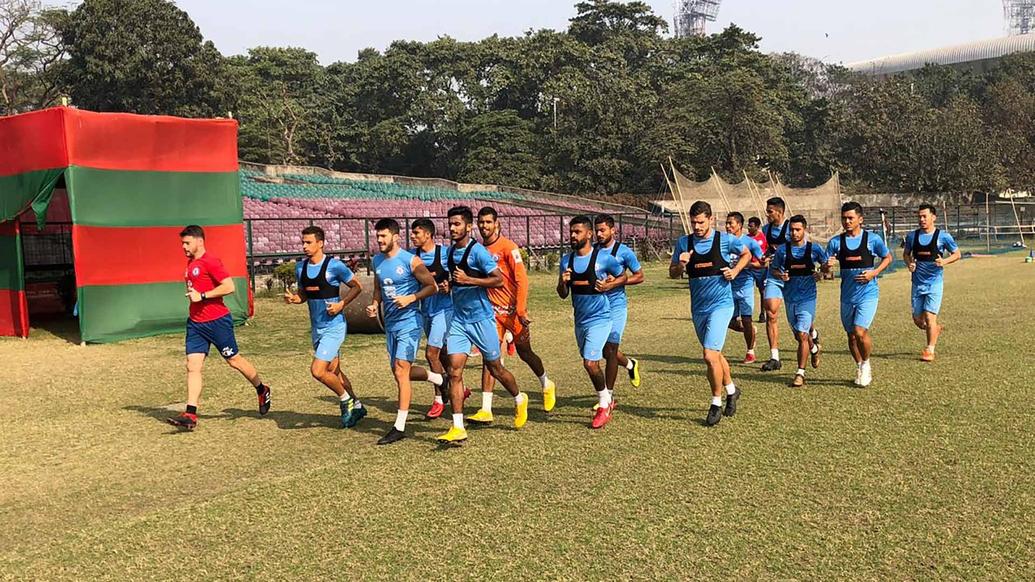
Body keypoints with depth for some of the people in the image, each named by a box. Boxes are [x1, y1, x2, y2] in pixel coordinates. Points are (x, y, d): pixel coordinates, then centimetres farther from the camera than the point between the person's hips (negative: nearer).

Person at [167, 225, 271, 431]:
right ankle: (190, 414, -5)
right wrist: (192, 294, 15)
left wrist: (202, 296, -21)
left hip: (217, 321, -8)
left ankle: (262, 391, 28)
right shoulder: (190, 263, 14)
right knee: (193, 366, -3)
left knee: (234, 360, 6)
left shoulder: (210, 261, -13)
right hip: (195, 323, 8)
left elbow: (229, 286, -22)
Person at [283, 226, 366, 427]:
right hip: (317, 327, 7)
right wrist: (293, 298, -4)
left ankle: (346, 399, 7)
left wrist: (341, 304, -17)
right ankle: (356, 407, 31)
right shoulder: (300, 267, 6)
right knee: (333, 371, 15)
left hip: (334, 326, -7)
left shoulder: (334, 265, -13)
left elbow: (357, 287, -5)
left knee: (317, 370, -16)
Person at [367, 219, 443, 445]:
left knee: (401, 371, -12)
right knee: (400, 371, 15)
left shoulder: (410, 261, -12)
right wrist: (375, 304, 3)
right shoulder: (377, 261, 8)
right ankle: (440, 379, 41)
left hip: (409, 322, -8)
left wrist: (411, 298, -21)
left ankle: (399, 427, -7)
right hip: (390, 323, 8)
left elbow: (432, 287, -9)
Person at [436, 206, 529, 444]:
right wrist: (449, 285, 6)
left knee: (495, 368, 9)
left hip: (481, 318, -6)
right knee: (454, 370, -6)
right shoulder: (450, 251, 9)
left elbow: (499, 280, -17)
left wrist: (468, 280, -23)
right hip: (458, 319, 6)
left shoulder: (477, 251, -13)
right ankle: (458, 428, -6)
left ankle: (519, 400, 38)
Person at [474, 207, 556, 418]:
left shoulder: (508, 247, -12)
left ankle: (546, 385, 42)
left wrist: (521, 309, -21)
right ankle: (486, 410, -8)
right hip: (493, 311, 4)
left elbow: (522, 279, -16)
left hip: (513, 311, -4)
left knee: (525, 353, 13)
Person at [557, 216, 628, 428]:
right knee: (591, 363, 15)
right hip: (580, 320, 6)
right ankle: (608, 399, 35)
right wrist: (563, 282, -14)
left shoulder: (603, 257, -11)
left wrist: (609, 285, -16)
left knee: (590, 362, -16)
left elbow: (623, 276, 3)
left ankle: (605, 404, 4)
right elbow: (563, 295, 7)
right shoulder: (567, 260, 4)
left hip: (600, 317, -6)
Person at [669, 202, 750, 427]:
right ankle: (731, 390, 40)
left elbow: (746, 254, 13)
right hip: (698, 307, 5)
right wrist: (681, 264, -13)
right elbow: (673, 273, 7)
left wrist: (735, 270, -3)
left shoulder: (724, 240, -5)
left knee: (710, 355, -14)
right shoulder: (683, 243, 3)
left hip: (721, 304, -5)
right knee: (715, 354, 17)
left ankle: (716, 404, 2)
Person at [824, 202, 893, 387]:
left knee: (860, 332, -17)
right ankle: (860, 368, 33)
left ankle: (866, 364, 10)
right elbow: (825, 268, 3)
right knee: (851, 335, 11)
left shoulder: (872, 239, -4)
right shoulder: (835, 242, 1)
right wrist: (828, 266, -21)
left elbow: (888, 257, 10)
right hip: (847, 295, 4)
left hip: (868, 293, -3)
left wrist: (874, 272, -7)